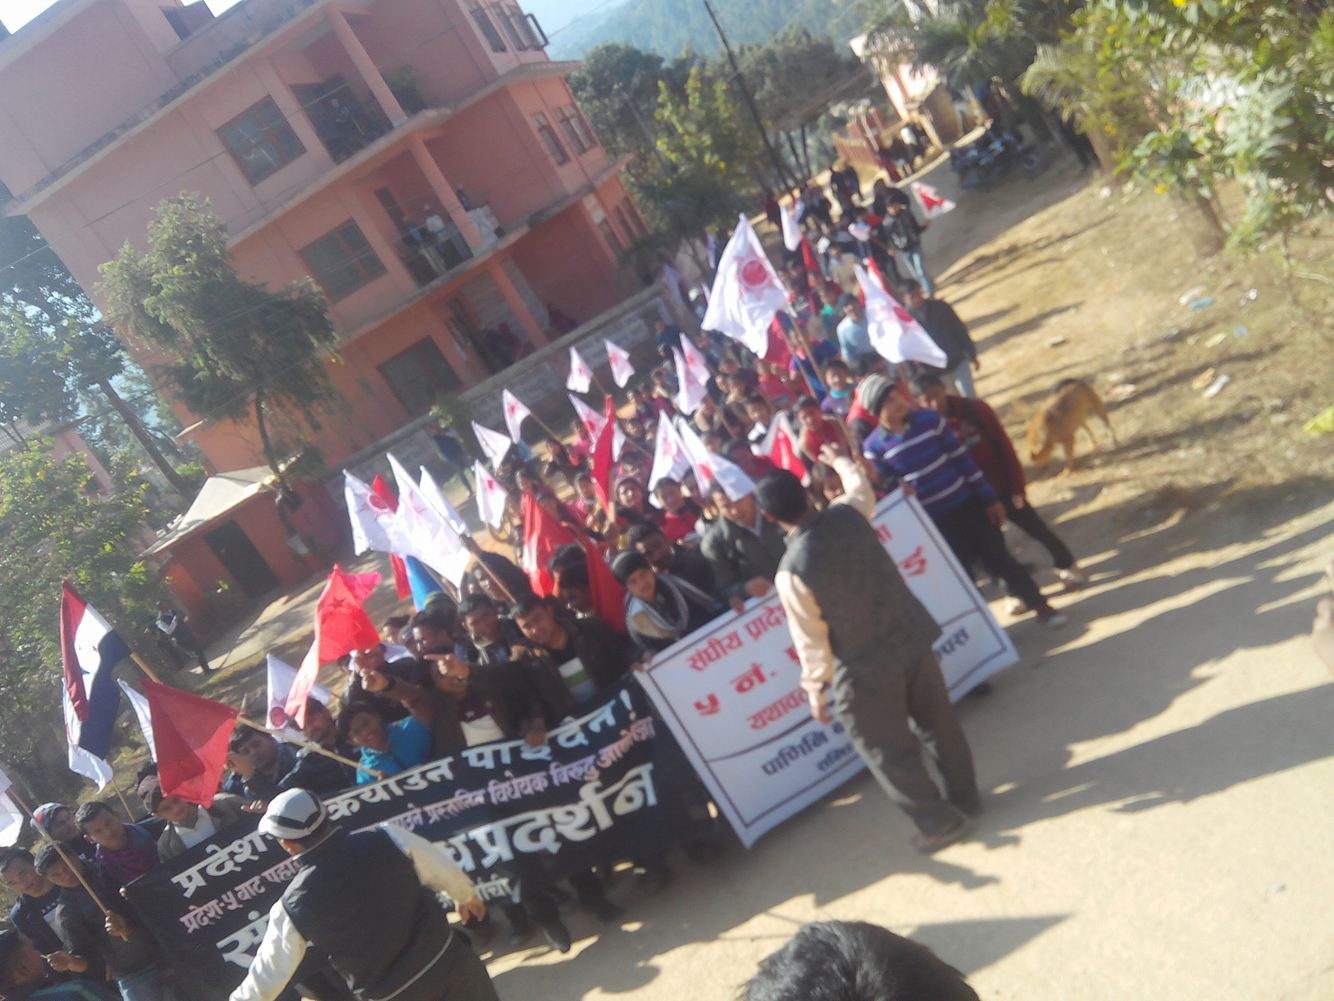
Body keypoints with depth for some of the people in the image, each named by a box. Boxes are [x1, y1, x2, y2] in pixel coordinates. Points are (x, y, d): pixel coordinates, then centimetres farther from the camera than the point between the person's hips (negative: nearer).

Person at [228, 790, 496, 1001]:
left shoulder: (293, 906, -13)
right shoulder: (387, 839, -14)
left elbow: (268, 973, 0)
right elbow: (445, 871, 2)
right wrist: (467, 896, 23)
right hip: (449, 962, 1)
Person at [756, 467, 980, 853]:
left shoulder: (792, 572, -26)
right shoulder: (847, 514, -11)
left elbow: (812, 643, -18)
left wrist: (815, 692, -2)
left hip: (866, 670, -6)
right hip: (911, 636, 6)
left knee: (890, 752, 16)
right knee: (938, 721, 25)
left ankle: (939, 822, 31)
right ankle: (966, 796, 45)